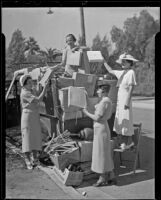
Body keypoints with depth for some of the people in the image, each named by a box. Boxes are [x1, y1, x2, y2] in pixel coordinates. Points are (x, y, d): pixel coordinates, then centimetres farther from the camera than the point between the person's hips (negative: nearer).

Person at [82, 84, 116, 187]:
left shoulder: (104, 102, -20)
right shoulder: (107, 101, 12)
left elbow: (97, 118, -21)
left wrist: (86, 112, -6)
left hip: (101, 130, -10)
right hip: (103, 128, 10)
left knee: (101, 154, 0)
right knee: (105, 153, 16)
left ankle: (103, 178, 11)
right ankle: (111, 176, 24)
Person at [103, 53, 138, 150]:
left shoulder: (131, 72, -11)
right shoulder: (122, 73, 13)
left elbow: (131, 87, -16)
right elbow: (111, 71, 30)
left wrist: (127, 101, -20)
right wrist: (104, 62, 29)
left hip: (126, 99, -9)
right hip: (120, 98, 9)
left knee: (126, 120, -2)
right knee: (119, 119, 11)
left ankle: (129, 142, 10)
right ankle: (122, 142, 19)